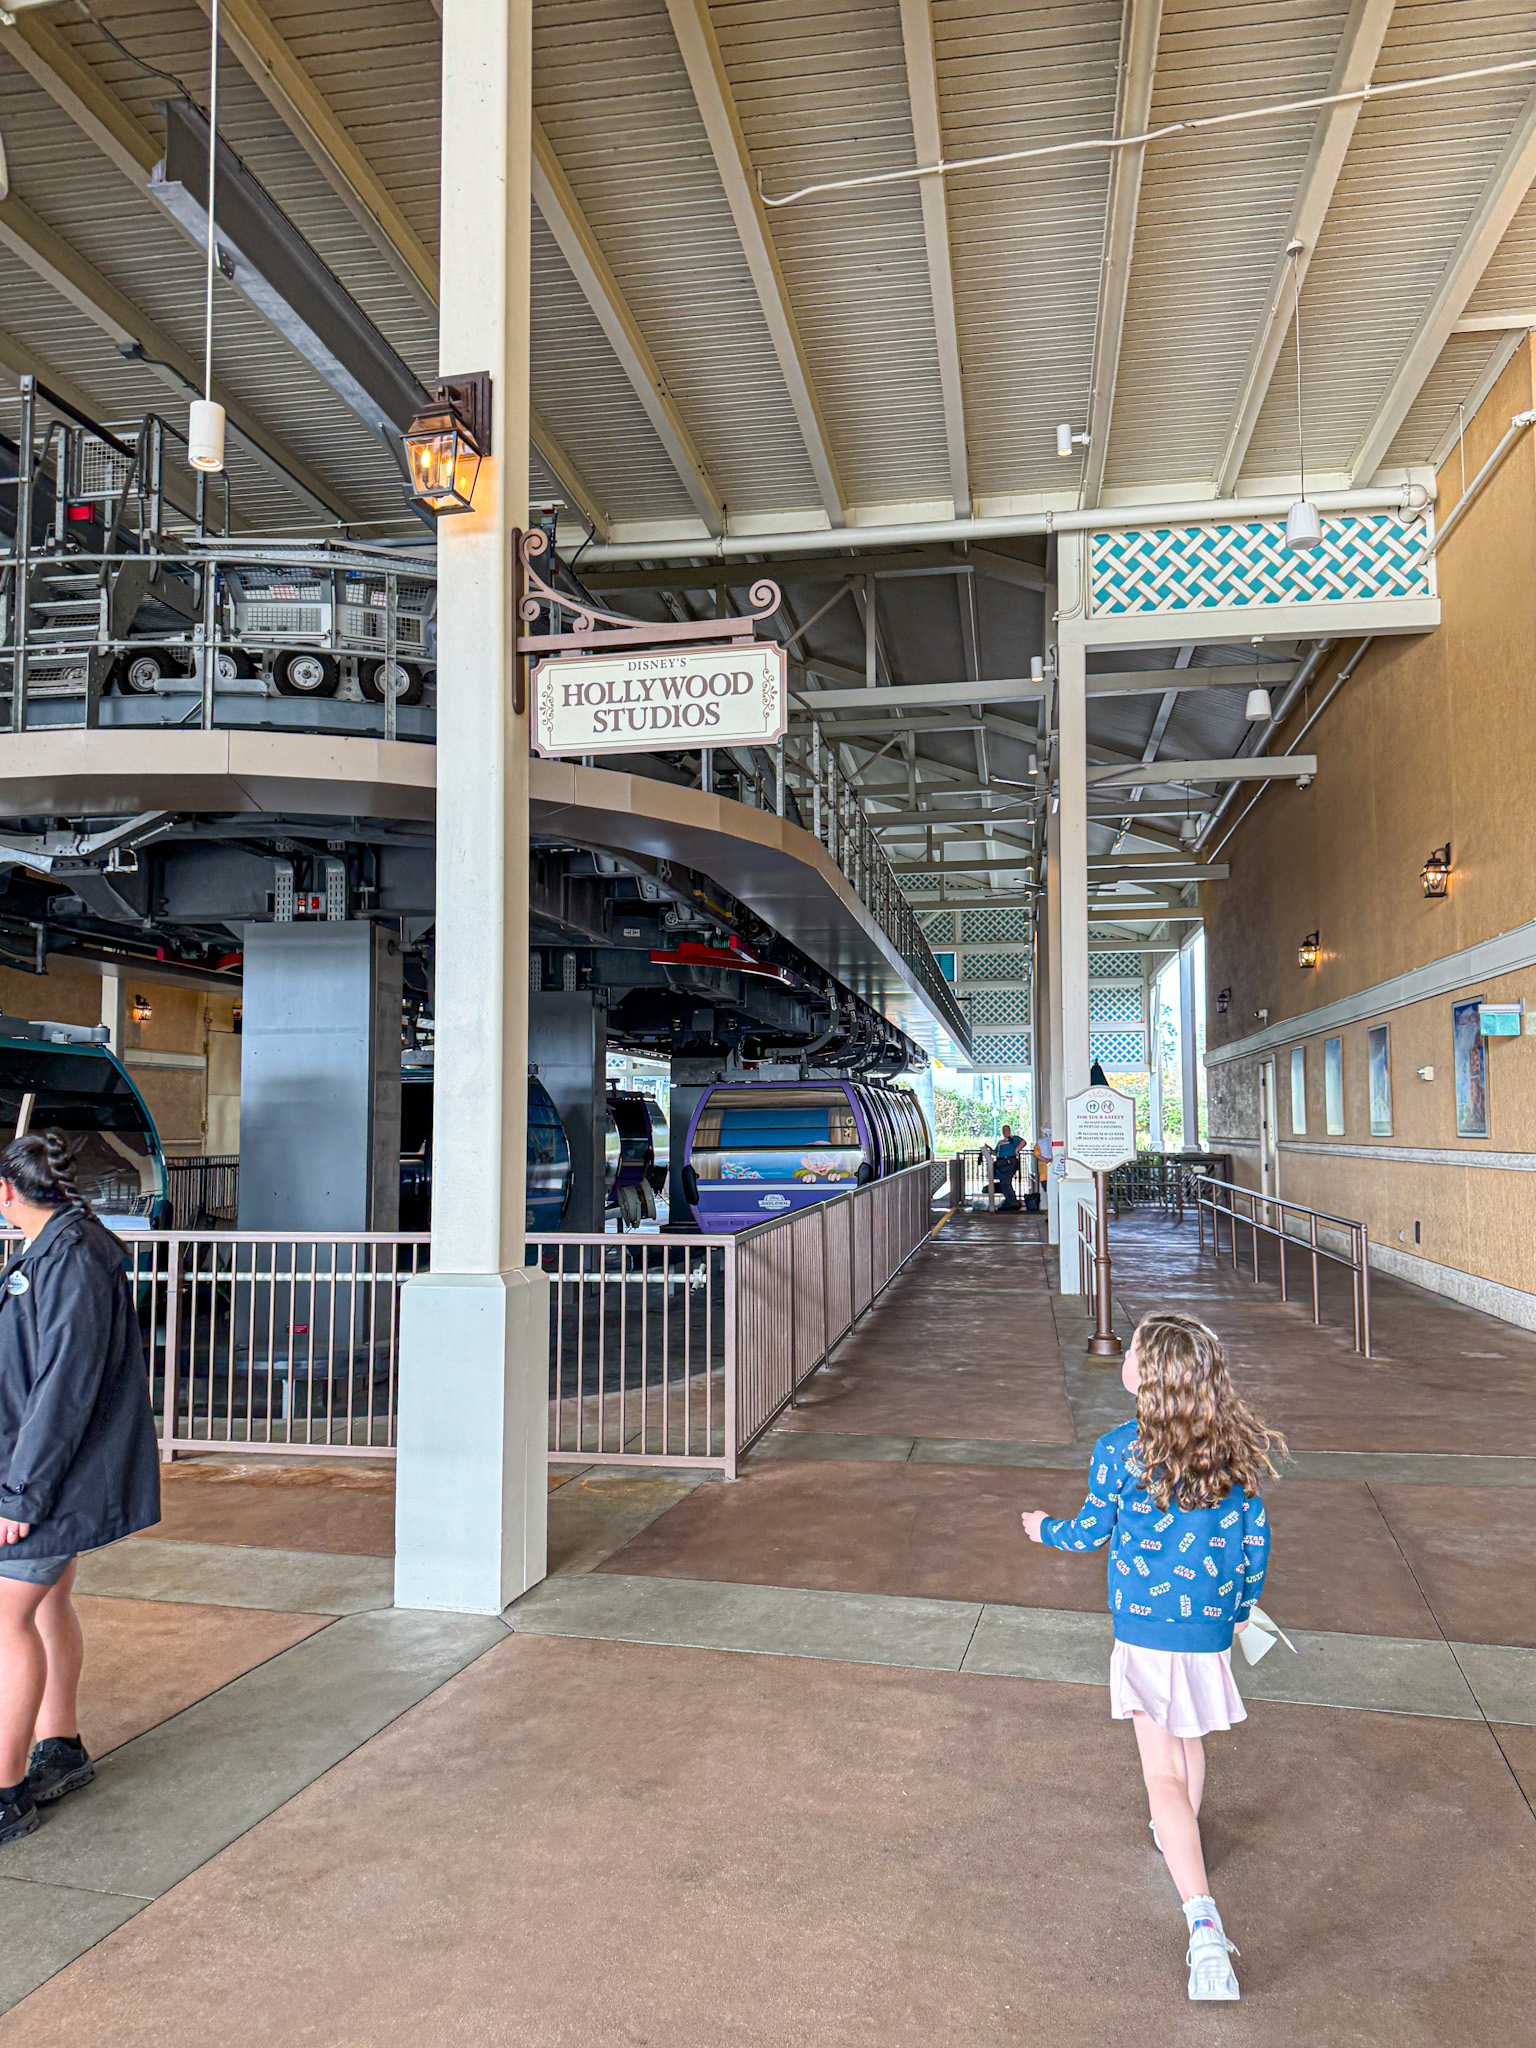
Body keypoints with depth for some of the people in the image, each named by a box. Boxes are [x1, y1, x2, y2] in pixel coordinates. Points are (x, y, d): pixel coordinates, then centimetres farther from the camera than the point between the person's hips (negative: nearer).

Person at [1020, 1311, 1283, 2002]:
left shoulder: (1119, 1450, -15)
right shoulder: (1234, 1449, -3)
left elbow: (1090, 1533, -1)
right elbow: (1255, 1538, 6)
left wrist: (1044, 1528, 20)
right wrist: (1242, 1608, 22)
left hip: (1144, 1631, -5)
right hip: (1211, 1628, 5)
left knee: (1164, 1776, -1)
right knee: (1188, 1740, 29)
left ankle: (1204, 1924, -14)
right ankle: (1181, 1840, 51)